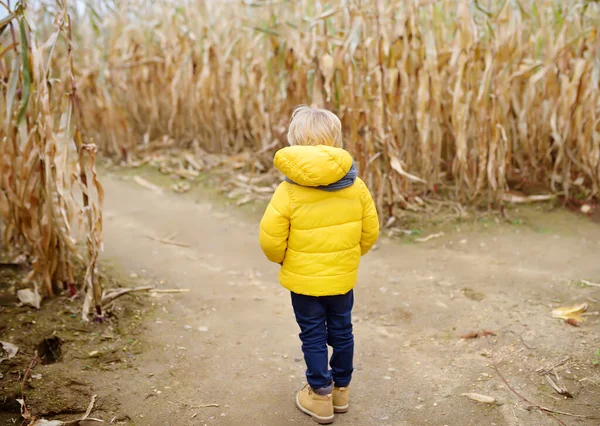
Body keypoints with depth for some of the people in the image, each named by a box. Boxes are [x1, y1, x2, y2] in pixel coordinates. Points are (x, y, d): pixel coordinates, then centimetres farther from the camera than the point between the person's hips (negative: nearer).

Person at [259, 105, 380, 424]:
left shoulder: (289, 191, -19)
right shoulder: (355, 186, -8)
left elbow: (270, 239, -16)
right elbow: (370, 231, 0)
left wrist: (281, 259, 5)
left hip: (304, 279, -3)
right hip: (343, 278, 3)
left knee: (313, 337, 12)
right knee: (342, 333, 19)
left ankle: (320, 397, 23)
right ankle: (341, 390, 34)